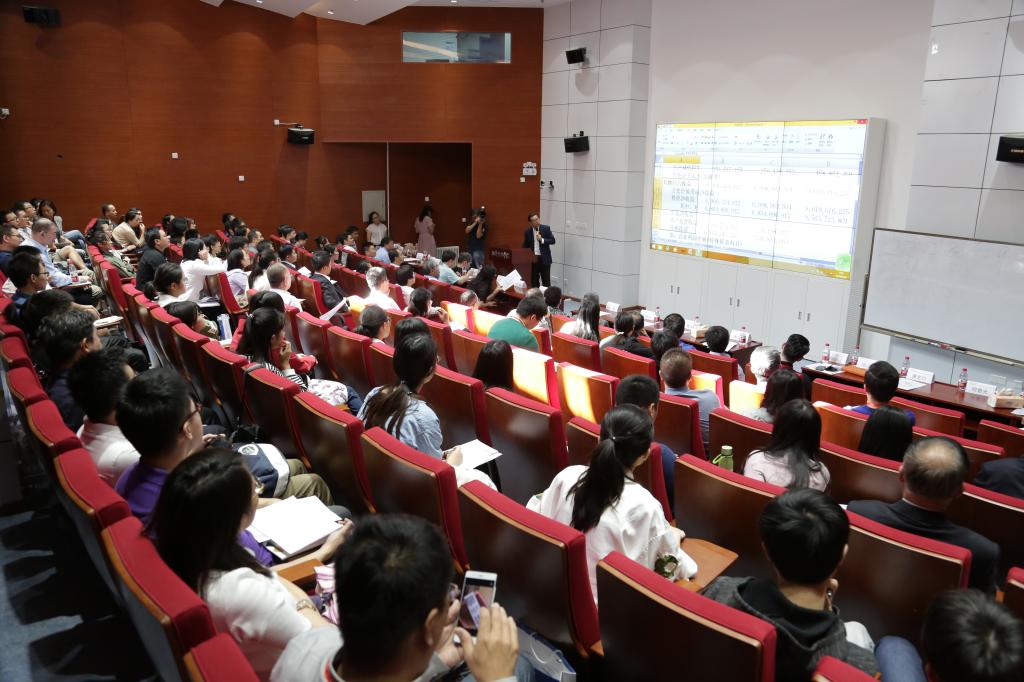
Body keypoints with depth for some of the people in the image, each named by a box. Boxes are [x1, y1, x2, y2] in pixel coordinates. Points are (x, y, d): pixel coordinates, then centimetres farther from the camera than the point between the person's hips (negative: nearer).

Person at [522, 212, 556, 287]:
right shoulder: (527, 231, 1)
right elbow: (525, 246, 8)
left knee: (546, 281, 4)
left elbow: (552, 240, -7)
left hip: (544, 259, -1)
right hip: (532, 259, 2)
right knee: (534, 281, 9)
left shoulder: (546, 228, -4)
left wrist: (542, 239, -19)